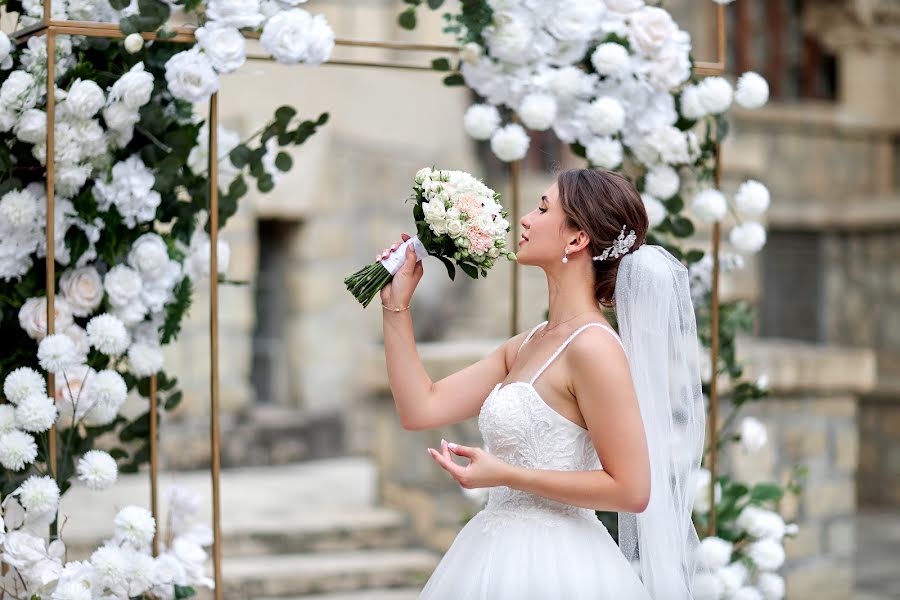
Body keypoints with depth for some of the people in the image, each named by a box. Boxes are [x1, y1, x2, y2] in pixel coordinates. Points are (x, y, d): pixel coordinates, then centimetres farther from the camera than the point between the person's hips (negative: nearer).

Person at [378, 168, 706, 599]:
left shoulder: (593, 346, -17)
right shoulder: (527, 346, 9)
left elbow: (631, 490, -18)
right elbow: (420, 409, 8)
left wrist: (505, 475, -18)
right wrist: (396, 305, 8)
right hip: (502, 555, 8)